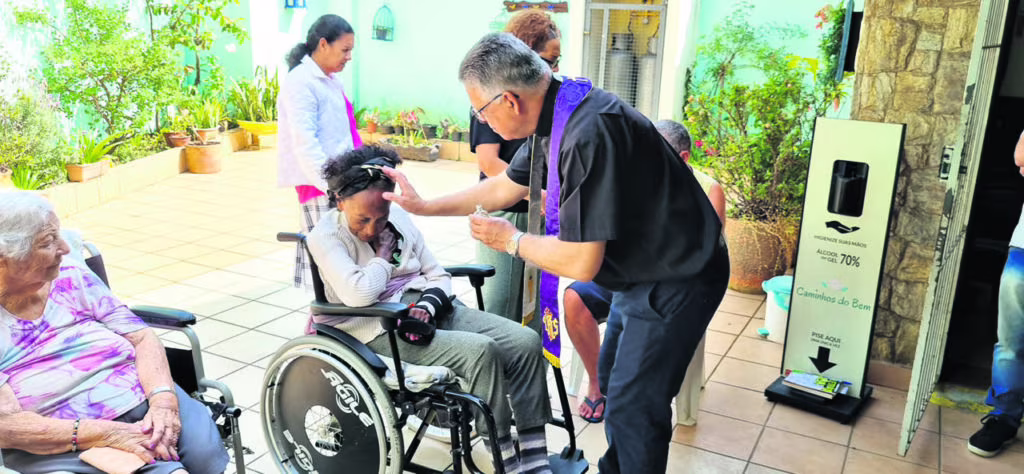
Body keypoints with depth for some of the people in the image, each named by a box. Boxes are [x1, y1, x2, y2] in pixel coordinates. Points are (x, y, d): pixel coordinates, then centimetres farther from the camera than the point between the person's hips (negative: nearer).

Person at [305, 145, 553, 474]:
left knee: (526, 342, -12)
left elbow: (439, 276, 11)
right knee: (481, 351, -29)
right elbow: (358, 294, -24)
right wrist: (384, 255, -7)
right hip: (380, 328, -6)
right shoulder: (325, 236, -7)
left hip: (426, 308, 6)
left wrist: (427, 306, -10)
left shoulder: (398, 216, 9)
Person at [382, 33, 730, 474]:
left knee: (632, 407, -2)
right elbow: (504, 187, 13)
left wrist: (511, 239, -13)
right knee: (614, 376, 23)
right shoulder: (557, 114, -2)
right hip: (642, 270, 10)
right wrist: (425, 206, 15)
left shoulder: (589, 135, -33)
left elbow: (582, 263, -30)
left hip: (676, 280, -10)